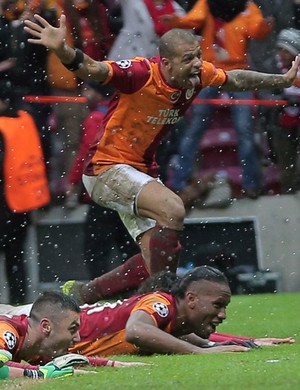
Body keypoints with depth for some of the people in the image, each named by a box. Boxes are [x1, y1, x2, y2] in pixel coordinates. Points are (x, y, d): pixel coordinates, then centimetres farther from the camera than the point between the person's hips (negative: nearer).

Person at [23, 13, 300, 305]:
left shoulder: (198, 75, -6)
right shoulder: (141, 74, -27)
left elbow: (235, 79, 15)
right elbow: (91, 69, -40)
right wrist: (62, 49, -60)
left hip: (142, 170, 8)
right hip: (106, 168, -8)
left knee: (156, 263, 4)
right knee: (172, 209, -31)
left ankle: (83, 293, 20)